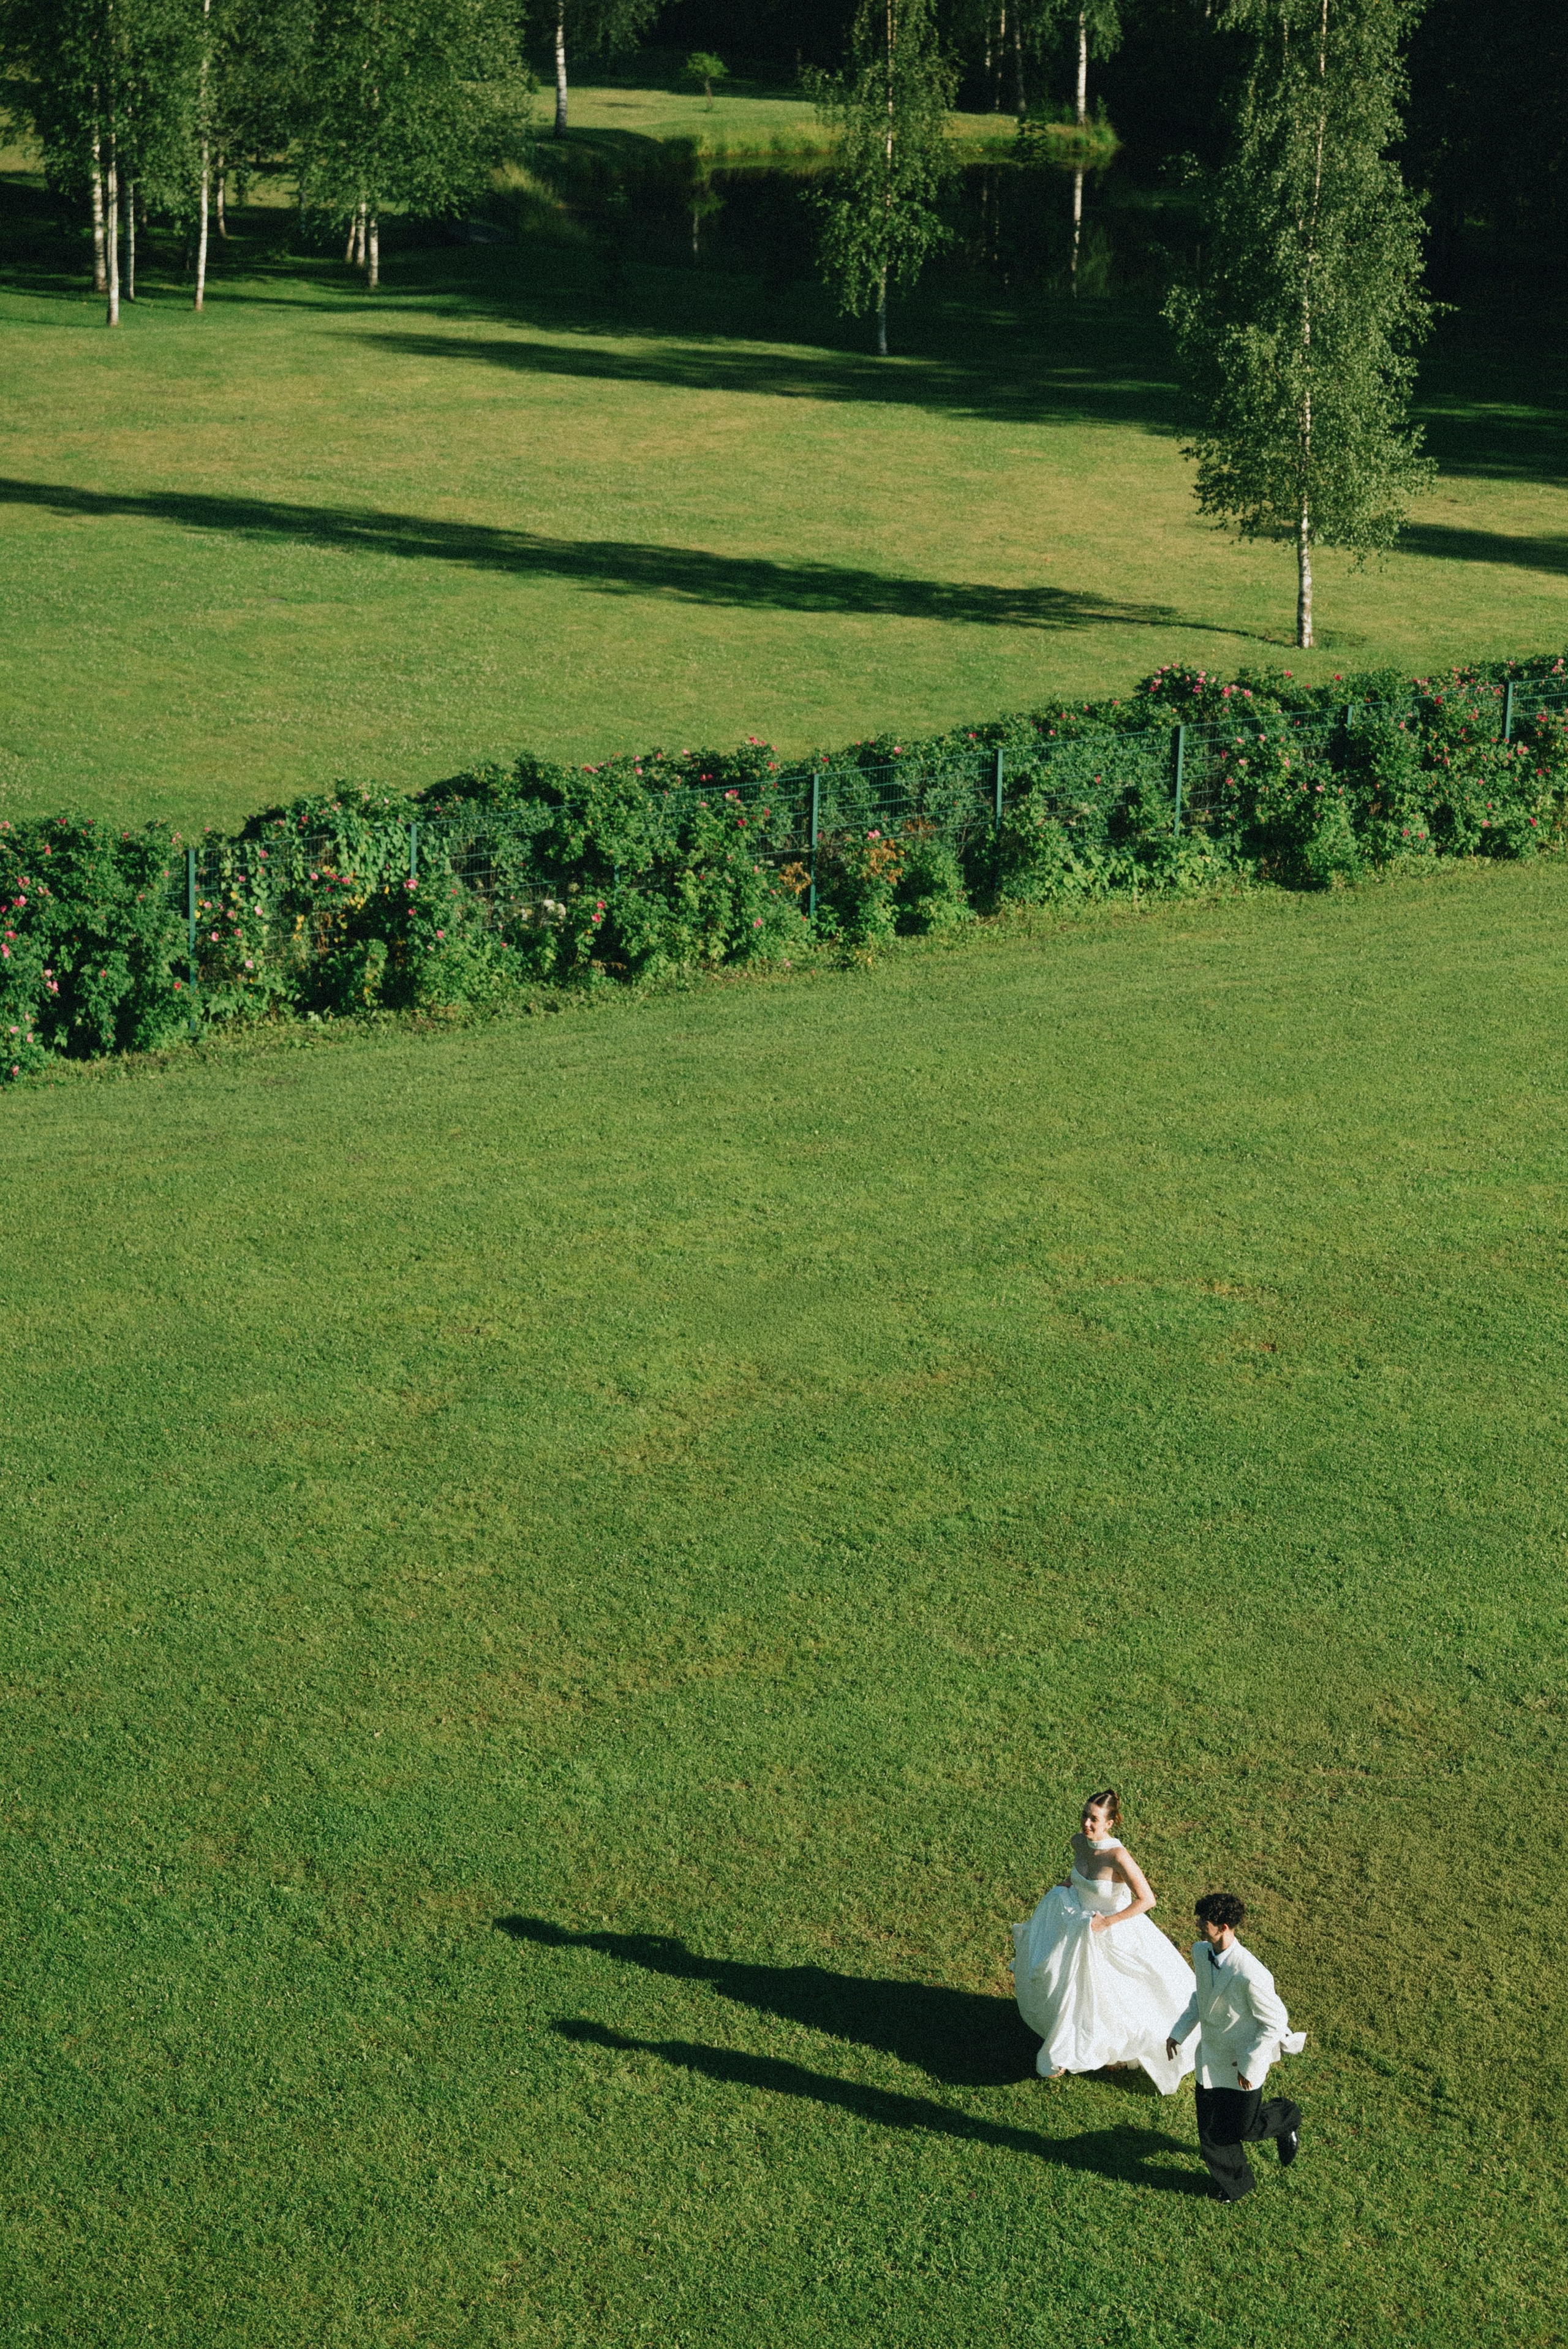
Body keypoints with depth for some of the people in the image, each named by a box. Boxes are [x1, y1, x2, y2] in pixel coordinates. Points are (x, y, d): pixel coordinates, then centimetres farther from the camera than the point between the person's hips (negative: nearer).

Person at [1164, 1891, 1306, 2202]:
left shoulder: (1250, 1975, -35)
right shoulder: (1201, 1952, -12)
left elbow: (1275, 2022, -23)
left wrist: (1249, 2065, -17)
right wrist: (1179, 2033, 3)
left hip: (1243, 2063, -6)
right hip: (1210, 2058, 6)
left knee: (1242, 2128, 12)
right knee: (1210, 2132, 14)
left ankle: (1286, 2119, 44)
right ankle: (1234, 2184, 39)